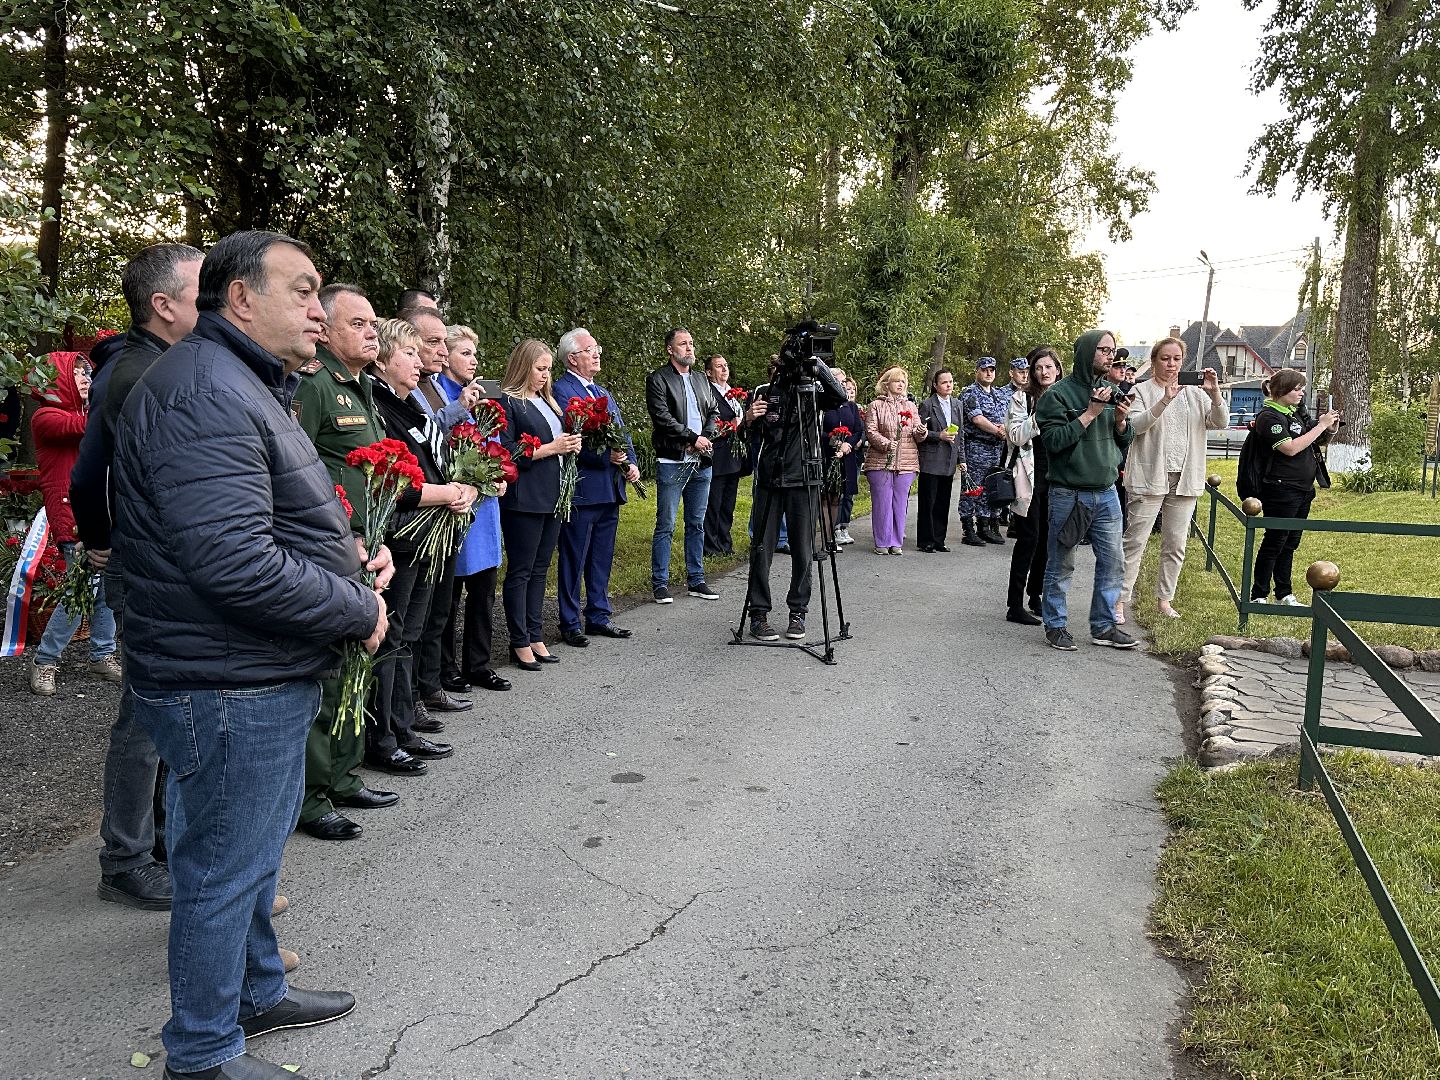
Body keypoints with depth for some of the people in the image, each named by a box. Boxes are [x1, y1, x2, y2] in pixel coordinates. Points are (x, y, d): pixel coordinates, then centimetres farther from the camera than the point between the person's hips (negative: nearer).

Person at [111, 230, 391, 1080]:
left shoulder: (249, 387, 15)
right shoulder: (204, 393, -22)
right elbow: (236, 567, -31)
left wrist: (344, 551, 6)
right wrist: (359, 610, -19)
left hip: (269, 677, 11)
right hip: (230, 688, -11)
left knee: (258, 847, 24)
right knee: (227, 868, 6)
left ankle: (257, 992, 43)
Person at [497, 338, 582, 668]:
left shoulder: (546, 402, 17)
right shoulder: (508, 402, -8)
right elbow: (506, 453, -15)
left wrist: (570, 445, 5)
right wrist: (549, 448, -15)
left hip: (552, 498, 8)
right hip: (524, 500, -8)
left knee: (539, 570, 12)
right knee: (520, 572, 0)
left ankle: (535, 637, 20)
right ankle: (520, 643, 7)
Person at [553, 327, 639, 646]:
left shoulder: (603, 392, 19)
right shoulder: (561, 390, -9)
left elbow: (622, 432, 18)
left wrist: (631, 464, 1)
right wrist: (606, 456, -24)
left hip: (610, 489, 8)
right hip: (582, 489, -8)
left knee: (602, 558, 15)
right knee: (574, 560, 1)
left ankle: (599, 616, 26)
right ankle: (570, 625, 10)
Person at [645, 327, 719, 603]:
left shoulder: (700, 380, 18)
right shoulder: (658, 379, -4)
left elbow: (714, 412, 15)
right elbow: (663, 417, -14)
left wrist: (706, 438, -4)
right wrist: (693, 438, -13)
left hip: (701, 462, 6)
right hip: (672, 463, -6)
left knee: (697, 524, 11)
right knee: (665, 526, -3)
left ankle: (696, 580, 19)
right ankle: (660, 583, 4)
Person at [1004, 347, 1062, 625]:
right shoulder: (1022, 399, 0)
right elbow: (1015, 436, -10)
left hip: (1056, 477, 5)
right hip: (1031, 475, -5)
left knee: (1048, 537, 9)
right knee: (1029, 537, -8)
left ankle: (1035, 594, 24)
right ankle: (1015, 606, -4)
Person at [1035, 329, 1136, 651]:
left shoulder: (1111, 392, 11)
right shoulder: (1058, 394, -8)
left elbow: (1125, 441, 16)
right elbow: (1054, 440, -17)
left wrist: (1121, 420, -5)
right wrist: (1090, 413, -18)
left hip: (1106, 493, 6)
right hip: (1068, 494, -6)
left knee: (1113, 562, 7)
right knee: (1061, 565, 4)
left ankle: (1104, 626, 18)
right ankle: (1056, 626, 16)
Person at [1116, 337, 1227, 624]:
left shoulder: (1195, 392, 11)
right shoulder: (1142, 390, 0)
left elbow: (1220, 422, 2)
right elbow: (1135, 425, -16)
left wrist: (1214, 393, -14)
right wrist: (1165, 400, -27)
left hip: (1184, 479, 5)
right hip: (1149, 477, -4)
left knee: (1175, 545, 10)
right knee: (1135, 541, -6)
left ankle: (1165, 599, 20)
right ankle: (1120, 600, -2)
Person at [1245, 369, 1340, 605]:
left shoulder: (1297, 413, 13)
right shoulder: (1269, 416, -13)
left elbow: (1311, 441, 25)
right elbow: (1290, 448, -22)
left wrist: (1331, 428, 5)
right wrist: (1321, 425, -17)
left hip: (1303, 489, 9)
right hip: (1281, 490, -9)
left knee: (1289, 543, 13)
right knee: (1274, 542, -4)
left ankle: (1285, 596, 21)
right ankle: (1258, 596, 3)